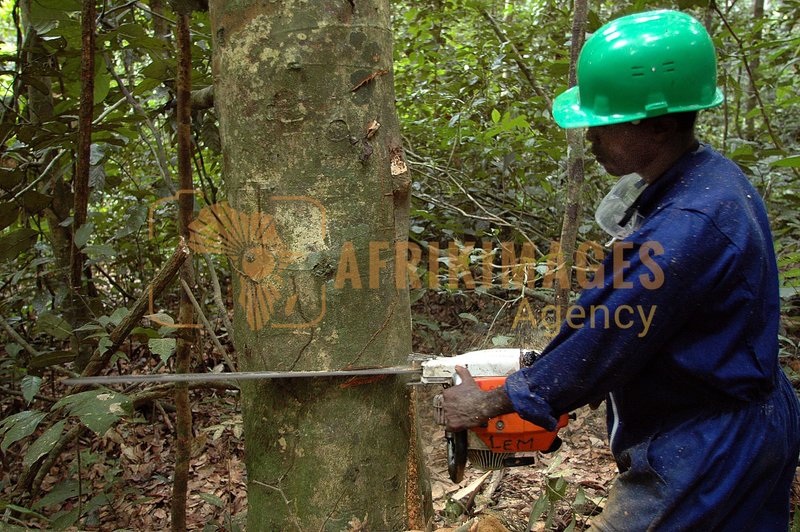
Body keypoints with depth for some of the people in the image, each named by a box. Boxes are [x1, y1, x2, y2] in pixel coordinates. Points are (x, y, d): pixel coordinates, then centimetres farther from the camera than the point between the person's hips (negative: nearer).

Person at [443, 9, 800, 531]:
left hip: (701, 450, -10)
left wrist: (489, 404, -10)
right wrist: (544, 372, 8)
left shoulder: (688, 227, -31)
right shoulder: (707, 177, 0)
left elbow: (606, 345, -23)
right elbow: (610, 307, 7)